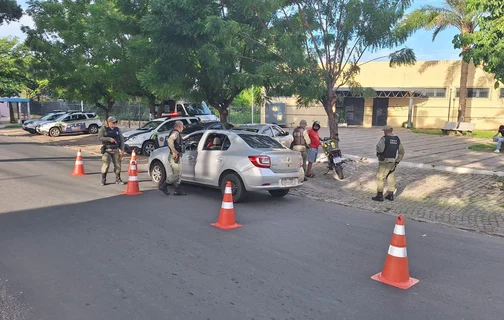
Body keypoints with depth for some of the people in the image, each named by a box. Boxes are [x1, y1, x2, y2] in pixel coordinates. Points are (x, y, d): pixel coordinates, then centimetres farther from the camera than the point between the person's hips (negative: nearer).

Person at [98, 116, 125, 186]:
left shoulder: (117, 129, 12)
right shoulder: (103, 129, 2)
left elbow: (121, 139, 12)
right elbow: (99, 137, -8)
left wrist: (122, 149, 4)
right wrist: (109, 139, -18)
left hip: (116, 150, 3)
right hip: (107, 150, -3)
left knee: (118, 164, 2)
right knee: (106, 165, -8)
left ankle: (118, 179, 13)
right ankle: (103, 180, 4)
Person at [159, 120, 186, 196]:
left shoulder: (176, 133, 19)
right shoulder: (175, 133, -13)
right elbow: (170, 140, -31)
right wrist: (174, 152, -29)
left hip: (177, 156, 10)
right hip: (175, 157, -10)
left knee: (177, 174, 10)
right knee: (176, 174, -8)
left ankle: (177, 191, 13)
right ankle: (163, 186, -1)